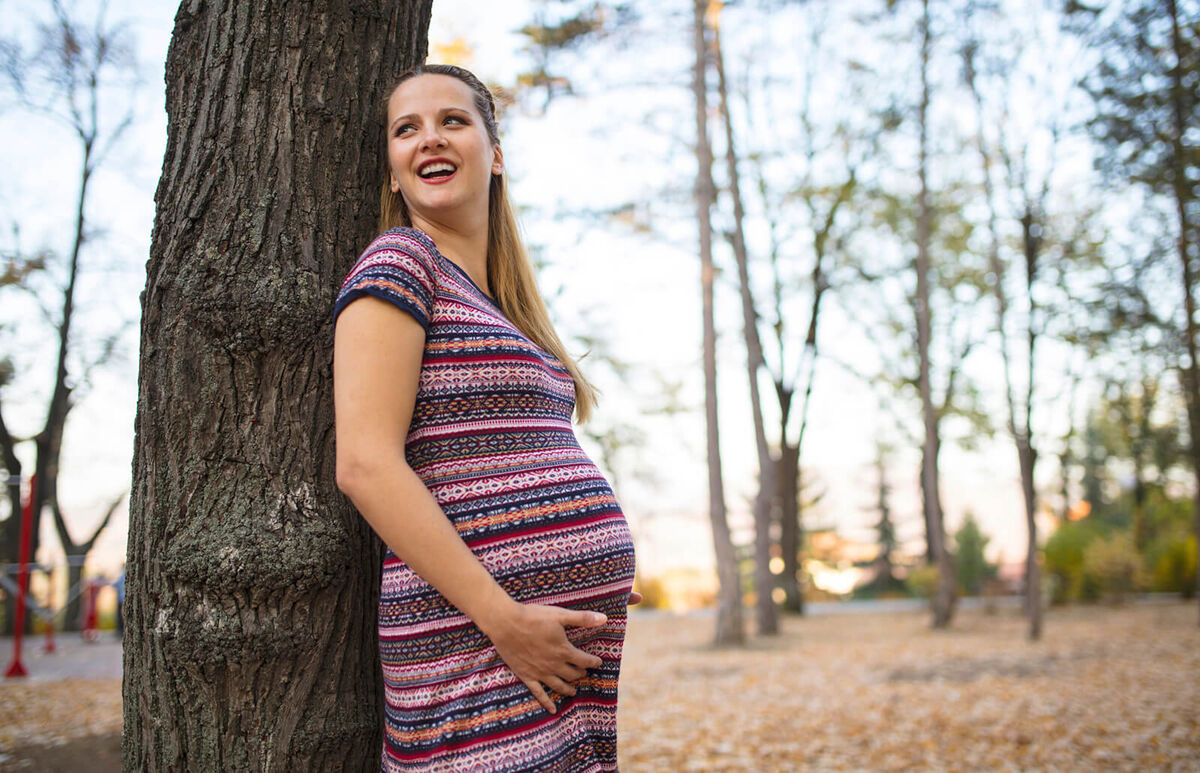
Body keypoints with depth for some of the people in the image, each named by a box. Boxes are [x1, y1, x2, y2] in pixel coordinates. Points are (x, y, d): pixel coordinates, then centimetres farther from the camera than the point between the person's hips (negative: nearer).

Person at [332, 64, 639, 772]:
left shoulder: (504, 304, 19)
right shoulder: (399, 261, -5)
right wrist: (504, 616, -18)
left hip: (575, 629, 8)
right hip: (478, 638, -8)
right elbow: (366, 465, -15)